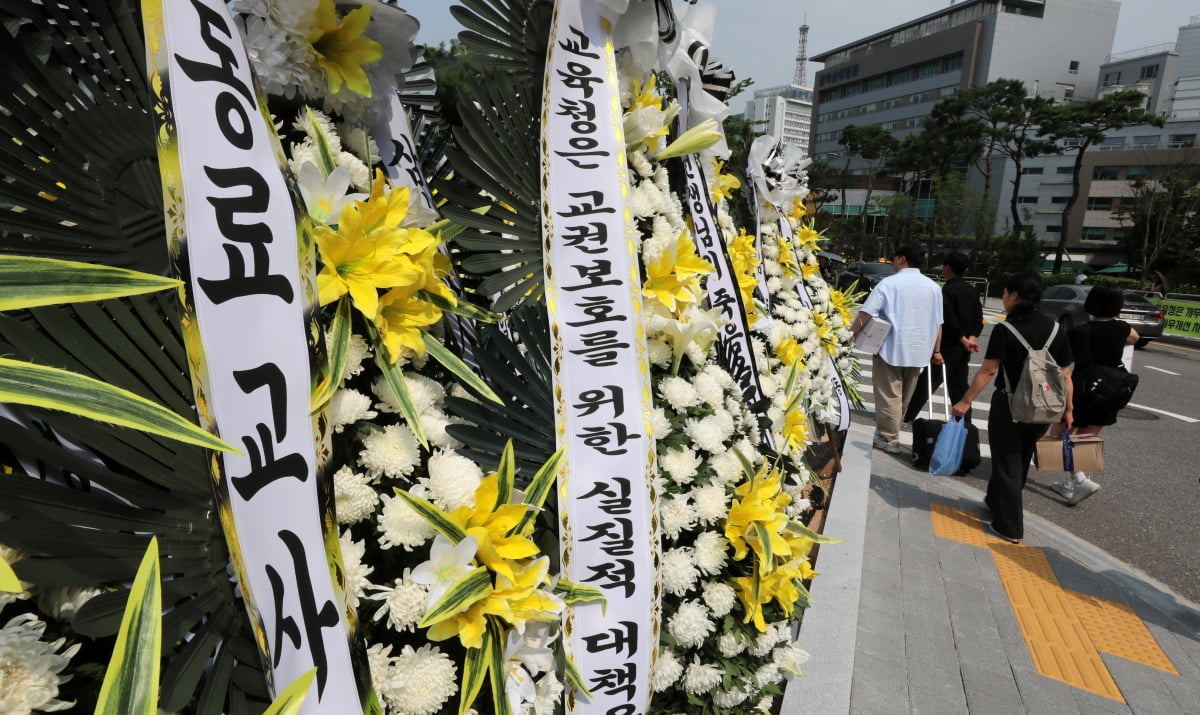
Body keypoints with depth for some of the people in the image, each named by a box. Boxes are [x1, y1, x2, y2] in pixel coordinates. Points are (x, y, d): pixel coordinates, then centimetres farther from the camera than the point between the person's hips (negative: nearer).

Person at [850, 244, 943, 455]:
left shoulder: (889, 283, -10)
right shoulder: (933, 287, 7)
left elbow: (866, 314, -17)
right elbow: (938, 323, 11)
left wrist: (850, 335, -9)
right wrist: (936, 350, 18)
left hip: (891, 348, -6)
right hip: (918, 350, 6)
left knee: (889, 395, 0)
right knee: (903, 395, 17)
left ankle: (889, 439, 1)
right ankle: (888, 428, 31)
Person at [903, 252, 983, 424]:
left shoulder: (946, 291, -14)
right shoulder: (972, 290, 9)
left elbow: (949, 320, -19)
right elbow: (978, 318, 5)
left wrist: (963, 339, -9)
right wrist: (972, 338, -5)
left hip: (947, 346, -7)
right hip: (964, 349, 7)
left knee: (926, 382, -1)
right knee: (959, 387, 13)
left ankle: (906, 416, 5)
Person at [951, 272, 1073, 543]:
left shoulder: (1005, 330, -15)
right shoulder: (1054, 328, 1)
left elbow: (988, 371, -18)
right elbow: (1065, 374, 3)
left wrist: (965, 402, -12)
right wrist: (1067, 410, 11)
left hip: (1010, 406, -6)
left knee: (1007, 464, 7)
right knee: (1019, 460, 23)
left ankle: (1010, 528, 13)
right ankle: (996, 502, 42)